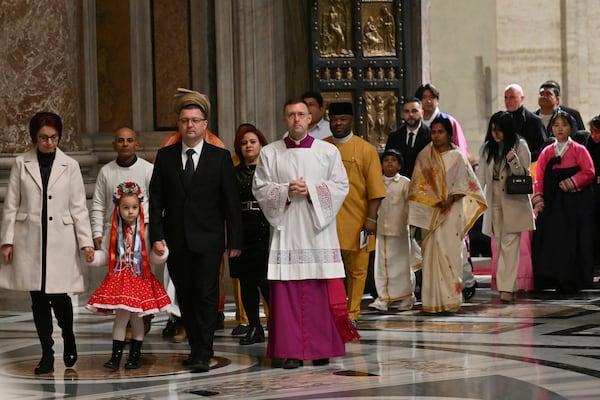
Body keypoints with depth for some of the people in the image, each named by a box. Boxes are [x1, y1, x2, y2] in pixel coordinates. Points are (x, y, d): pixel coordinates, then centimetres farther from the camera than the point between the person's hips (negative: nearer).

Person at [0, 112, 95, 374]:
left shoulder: (69, 166, 2)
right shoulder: (21, 163, 4)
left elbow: (78, 207, 3)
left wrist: (86, 242, -2)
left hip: (60, 240, -1)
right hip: (30, 241, 1)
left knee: (58, 296, -5)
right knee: (38, 299, 4)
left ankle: (69, 340, 24)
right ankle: (47, 355, 13)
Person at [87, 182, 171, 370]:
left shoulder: (145, 232, -4)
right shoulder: (113, 232, 3)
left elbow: (154, 258, -3)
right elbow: (106, 255, 7)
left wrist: (160, 252, -24)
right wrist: (94, 257, -11)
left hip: (140, 279, -1)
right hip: (118, 279, 1)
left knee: (136, 317, 5)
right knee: (121, 315, -5)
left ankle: (135, 355, 17)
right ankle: (116, 356, 0)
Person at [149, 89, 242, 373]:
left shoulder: (220, 157, 2)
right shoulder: (165, 157, 7)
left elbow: (231, 202, 1)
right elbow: (156, 199, 6)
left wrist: (235, 241, -4)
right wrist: (157, 236, -4)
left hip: (208, 242, -3)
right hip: (176, 241, 3)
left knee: (206, 297, -6)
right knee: (186, 298, 8)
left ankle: (203, 355, -5)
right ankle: (196, 348, 18)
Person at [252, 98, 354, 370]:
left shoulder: (328, 151, 8)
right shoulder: (269, 153, 9)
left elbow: (340, 185, 3)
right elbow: (259, 188, 5)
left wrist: (312, 190, -10)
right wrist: (286, 191, -11)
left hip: (318, 230, 0)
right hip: (285, 231, 0)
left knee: (320, 292, -1)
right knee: (286, 291, -4)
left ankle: (321, 348, 7)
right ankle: (291, 350, -1)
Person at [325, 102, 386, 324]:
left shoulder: (366, 149, 2)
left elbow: (375, 188, -1)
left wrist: (371, 218, -8)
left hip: (355, 222, -1)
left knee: (357, 270, 5)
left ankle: (352, 313, 14)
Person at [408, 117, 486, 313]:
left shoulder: (457, 156, 4)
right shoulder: (424, 156, 10)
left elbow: (465, 185, 2)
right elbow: (418, 185, 7)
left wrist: (450, 200, -13)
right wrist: (436, 201, -5)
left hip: (452, 211, -2)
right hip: (429, 212, 2)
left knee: (449, 252, -7)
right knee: (431, 252, -3)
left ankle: (450, 299, -5)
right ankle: (432, 299, -1)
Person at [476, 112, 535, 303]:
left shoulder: (520, 146, -1)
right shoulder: (487, 148, 10)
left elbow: (523, 175, -4)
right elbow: (481, 175, 13)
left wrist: (513, 161, -22)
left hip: (514, 202, -4)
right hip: (494, 201, 4)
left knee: (510, 244, -11)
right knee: (500, 245, 3)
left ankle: (506, 288, -15)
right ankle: (510, 286, 9)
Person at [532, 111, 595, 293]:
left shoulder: (579, 150, 3)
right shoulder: (546, 152, 14)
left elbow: (589, 173, -6)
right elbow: (539, 178, 9)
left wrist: (571, 182, -15)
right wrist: (538, 198, -4)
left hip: (575, 204, -4)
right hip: (551, 205, 4)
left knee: (573, 242, -6)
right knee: (549, 241, -2)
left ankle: (571, 282, -1)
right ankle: (552, 280, 2)